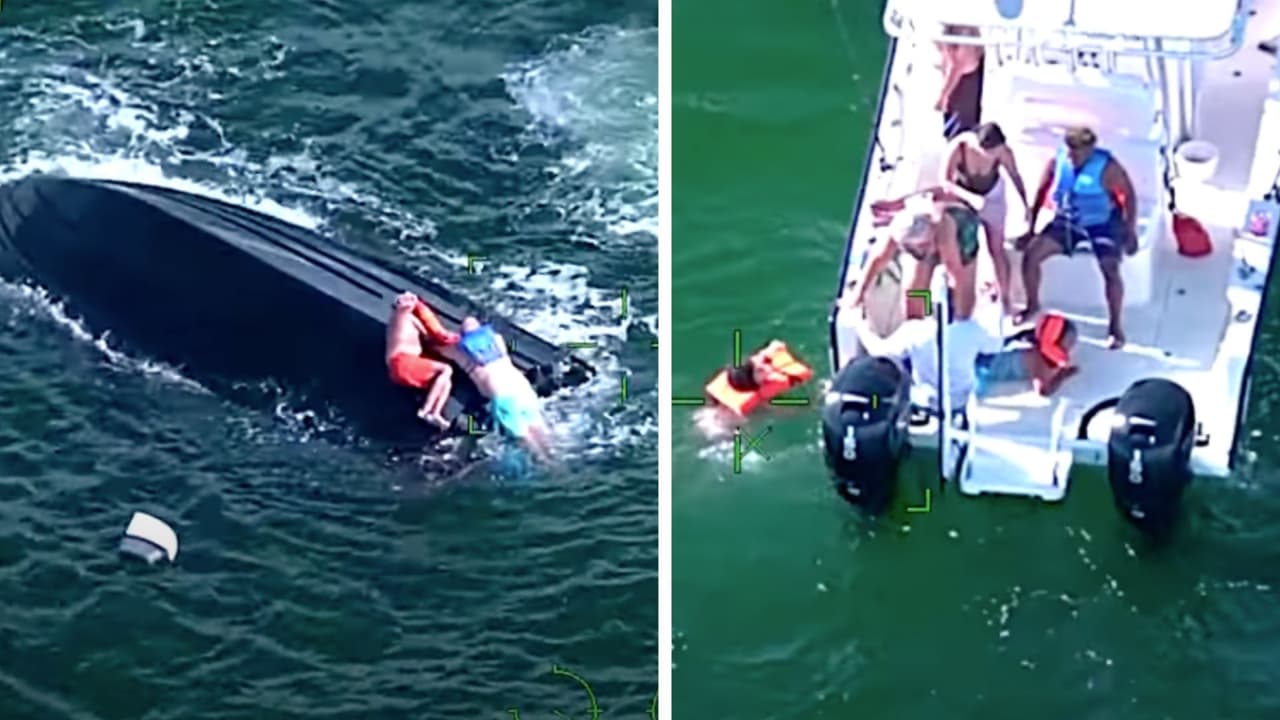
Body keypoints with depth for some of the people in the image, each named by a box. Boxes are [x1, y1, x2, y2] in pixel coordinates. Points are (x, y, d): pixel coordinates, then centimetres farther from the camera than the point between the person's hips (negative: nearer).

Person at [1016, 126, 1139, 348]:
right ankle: (1033, 305, 12)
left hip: (1103, 223, -3)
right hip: (1068, 221, 3)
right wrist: (1030, 229, 2)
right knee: (1030, 254, -12)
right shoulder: (1057, 162, -12)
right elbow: (1041, 193, 1)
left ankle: (1115, 326, -2)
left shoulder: (1107, 168, -22)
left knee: (1110, 271, -21)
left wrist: (1130, 232, -11)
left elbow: (1129, 195, -10)